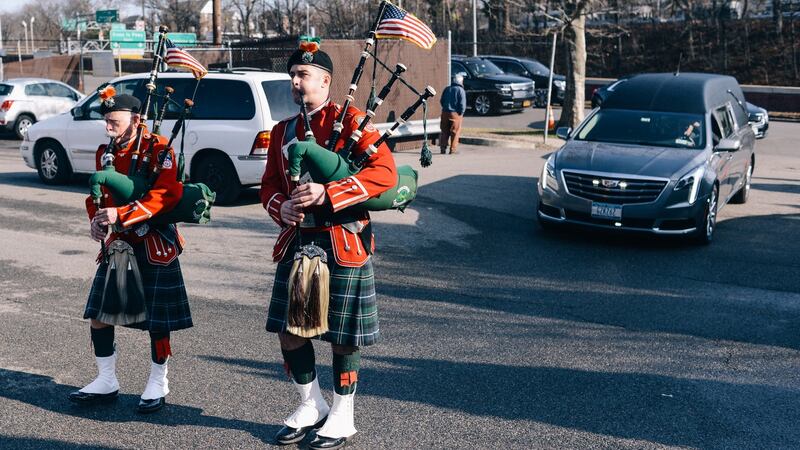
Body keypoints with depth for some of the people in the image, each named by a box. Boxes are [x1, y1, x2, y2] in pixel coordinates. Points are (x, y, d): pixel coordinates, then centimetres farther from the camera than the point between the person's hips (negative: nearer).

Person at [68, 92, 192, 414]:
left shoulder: (158, 149, -12)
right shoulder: (106, 153, 10)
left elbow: (166, 194, -23)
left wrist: (121, 215, -29)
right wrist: (96, 221, -5)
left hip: (153, 245, -7)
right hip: (117, 244, 7)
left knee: (156, 318, 4)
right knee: (98, 313, 9)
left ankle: (158, 385, 20)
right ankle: (106, 381, 24)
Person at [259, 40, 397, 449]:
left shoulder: (350, 120, -7)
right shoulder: (283, 131, 13)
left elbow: (385, 173, -17)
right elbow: (269, 185, 16)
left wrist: (326, 193, -25)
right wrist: (281, 208, -8)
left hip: (342, 243, -6)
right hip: (296, 242, 6)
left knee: (342, 335, 4)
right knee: (289, 331, 10)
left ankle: (342, 417, 20)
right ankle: (311, 406, 29)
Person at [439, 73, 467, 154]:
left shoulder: (447, 89, 9)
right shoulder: (460, 90, -7)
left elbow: (441, 101, 12)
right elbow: (462, 104, -11)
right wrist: (461, 113, 0)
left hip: (445, 113, 5)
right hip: (455, 114, -4)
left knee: (445, 131, 11)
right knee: (455, 132, 3)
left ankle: (443, 148, 10)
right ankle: (453, 149, 3)